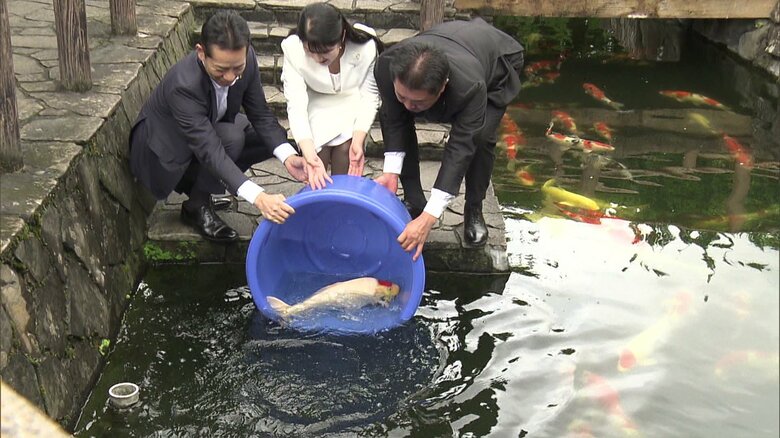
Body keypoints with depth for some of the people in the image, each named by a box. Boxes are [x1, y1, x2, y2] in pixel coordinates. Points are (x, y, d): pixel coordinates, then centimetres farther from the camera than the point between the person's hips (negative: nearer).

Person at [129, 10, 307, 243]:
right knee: (232, 137, -32)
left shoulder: (244, 59, -22)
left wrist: (287, 155, -32)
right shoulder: (183, 85, -39)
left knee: (274, 137, -7)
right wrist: (257, 197, -54)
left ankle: (200, 186, 4)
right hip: (164, 152, -7)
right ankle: (197, 206, -8)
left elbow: (260, 114, -13)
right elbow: (209, 150, -44)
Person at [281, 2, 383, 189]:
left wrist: (358, 140, -30)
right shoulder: (293, 49, -29)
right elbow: (296, 103, -31)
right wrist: (309, 155, -43)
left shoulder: (366, 47, -30)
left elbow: (370, 96, -17)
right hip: (316, 105, 0)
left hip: (352, 102, 0)